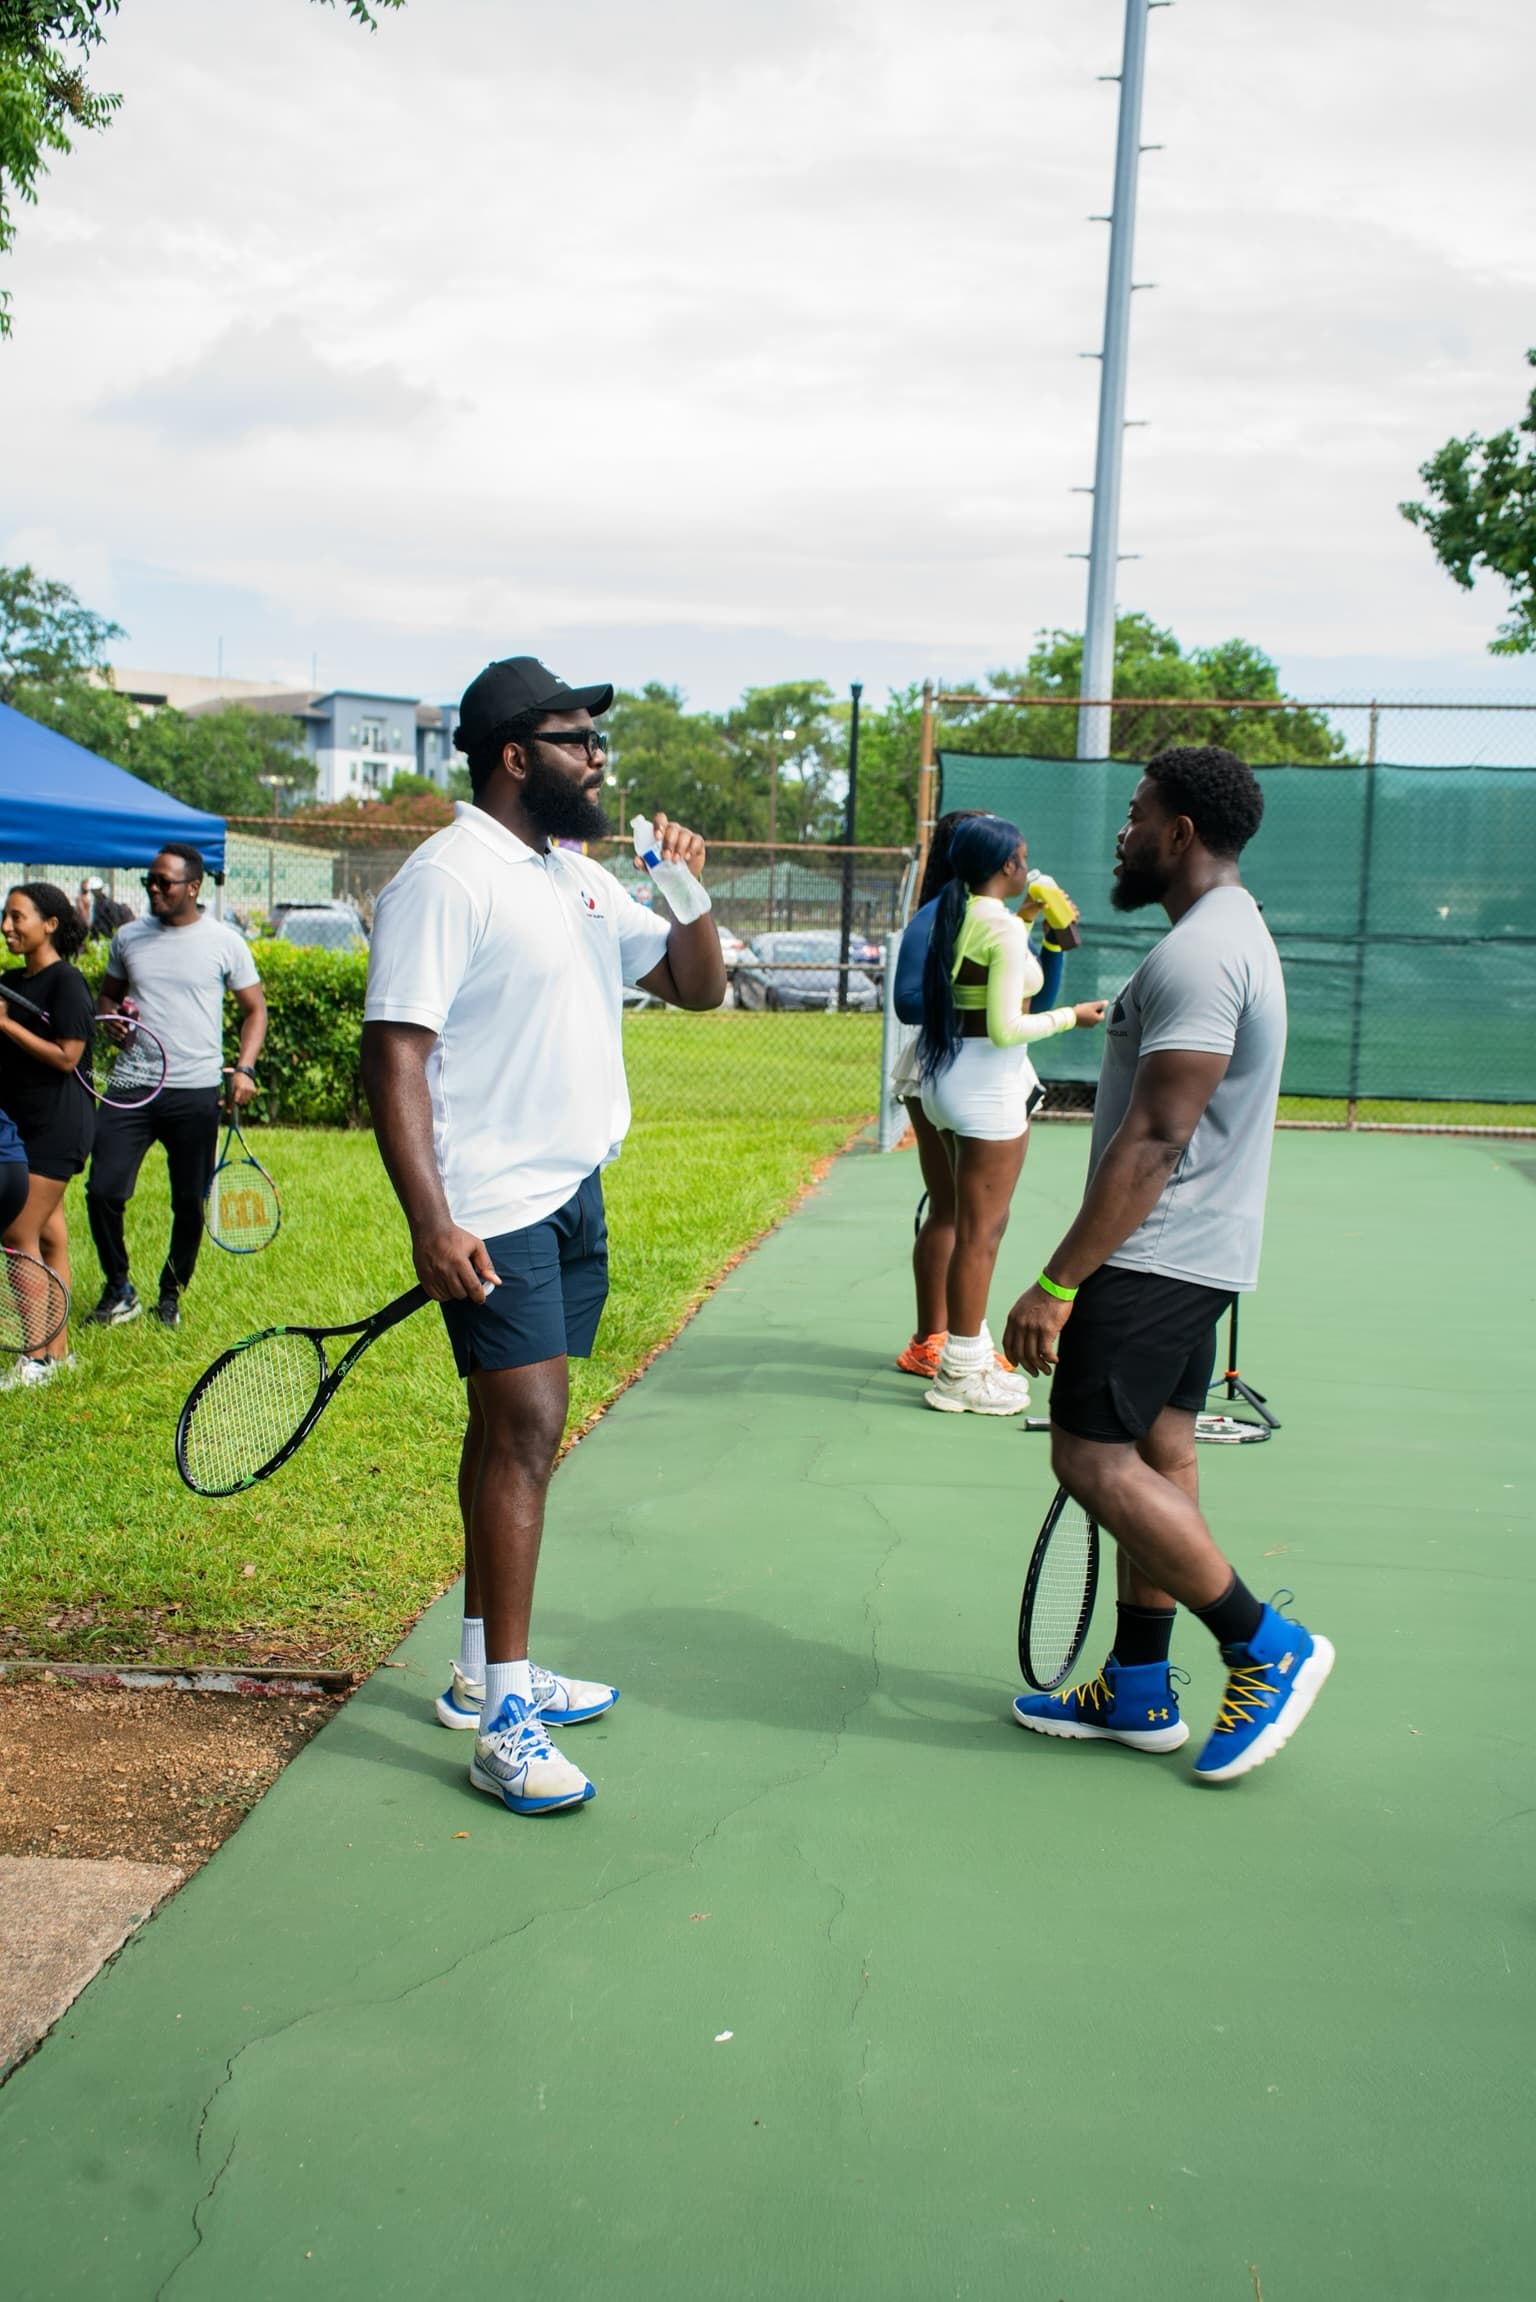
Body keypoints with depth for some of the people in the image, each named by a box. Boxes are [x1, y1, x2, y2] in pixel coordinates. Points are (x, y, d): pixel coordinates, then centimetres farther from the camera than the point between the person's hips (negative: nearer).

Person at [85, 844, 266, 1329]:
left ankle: (171, 1295, 23)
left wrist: (244, 1068, -8)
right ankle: (118, 1291, 14)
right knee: (103, 1192, -6)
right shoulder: (128, 938, 9)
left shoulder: (225, 942, 1)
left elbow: (254, 1009, 6)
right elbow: (106, 995, 22)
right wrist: (113, 1016, -2)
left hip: (195, 1093, -2)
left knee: (190, 1203, 5)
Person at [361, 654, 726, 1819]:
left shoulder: (583, 879, 15)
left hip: (573, 1195, 9)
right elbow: (395, 1053, -17)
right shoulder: (446, 879, -12)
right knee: (527, 1426, -13)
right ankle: (505, 1717, -7)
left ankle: (486, 1670, 22)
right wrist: (429, 1221, -25)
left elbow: (699, 985, 21)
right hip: (494, 1210, -8)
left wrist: (691, 891, 2)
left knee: (514, 1428, 12)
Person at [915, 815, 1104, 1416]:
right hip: (988, 1084, -9)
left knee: (976, 1224, 18)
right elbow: (1004, 1028, -21)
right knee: (980, 1231, -2)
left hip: (947, 1072, 9)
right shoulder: (1005, 930, -17)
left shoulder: (955, 917, 8)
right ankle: (961, 1374, 5)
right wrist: (1072, 1016, -7)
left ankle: (968, 1354, 27)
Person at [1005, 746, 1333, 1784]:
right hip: (1195, 1257, 11)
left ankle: (1269, 1647, 2)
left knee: (1093, 1457, -9)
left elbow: (1154, 1140, -24)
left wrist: (1058, 1282, -24)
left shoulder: (1199, 954, -18)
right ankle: (1138, 1689, 20)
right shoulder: (1230, 936, 16)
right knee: (1154, 1457, 12)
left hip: (1155, 1257, -11)